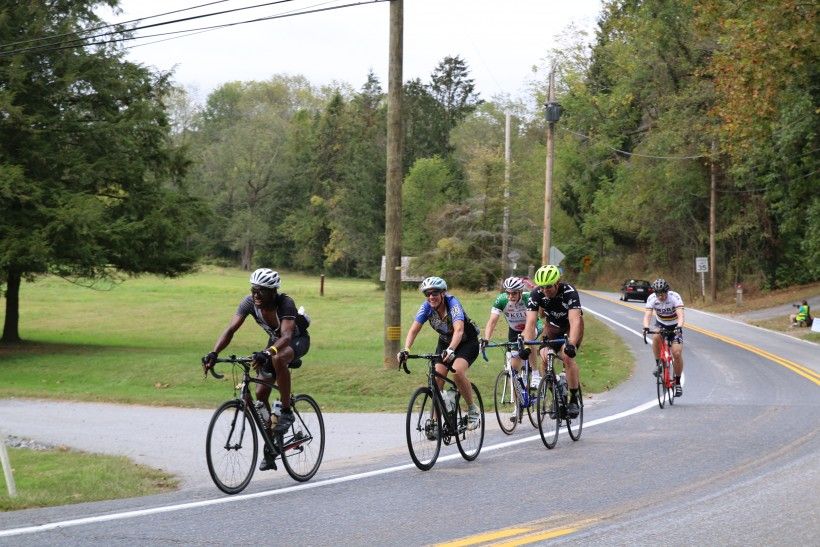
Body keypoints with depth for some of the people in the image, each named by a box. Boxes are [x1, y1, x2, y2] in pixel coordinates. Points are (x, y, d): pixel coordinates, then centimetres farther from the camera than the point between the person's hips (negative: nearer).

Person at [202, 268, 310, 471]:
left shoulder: (285, 303, -36)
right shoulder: (249, 302, -23)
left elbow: (287, 336, -49)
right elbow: (230, 329, -31)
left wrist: (266, 353, -67)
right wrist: (213, 353, -48)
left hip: (298, 340, -6)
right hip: (275, 341, 6)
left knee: (277, 359, -40)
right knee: (261, 394, -6)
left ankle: (287, 413, -22)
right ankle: (270, 448, 9)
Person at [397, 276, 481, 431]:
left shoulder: (453, 304, -31)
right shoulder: (426, 307, -17)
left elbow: (458, 330, -46)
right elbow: (413, 330, -25)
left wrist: (451, 350, -63)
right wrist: (406, 350, -43)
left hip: (467, 342, -5)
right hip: (445, 342, 5)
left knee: (457, 372, -29)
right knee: (437, 378, -13)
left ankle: (473, 410, -9)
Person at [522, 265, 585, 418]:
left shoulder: (569, 292, -35)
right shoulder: (536, 294, -25)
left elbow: (575, 321, -45)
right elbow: (531, 322, -32)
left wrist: (571, 344, -61)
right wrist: (527, 346, -46)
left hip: (571, 326, -3)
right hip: (552, 326, 4)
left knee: (567, 357, -26)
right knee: (544, 358, -17)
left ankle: (574, 400, -14)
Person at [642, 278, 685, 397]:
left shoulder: (675, 297, -28)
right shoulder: (652, 298, -22)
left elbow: (680, 315, -38)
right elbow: (647, 315, -32)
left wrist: (679, 327, -57)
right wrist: (646, 327, -52)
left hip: (675, 326, -1)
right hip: (661, 324, 1)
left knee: (677, 353, -14)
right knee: (656, 338, -34)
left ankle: (678, 382, 3)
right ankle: (658, 365, -14)